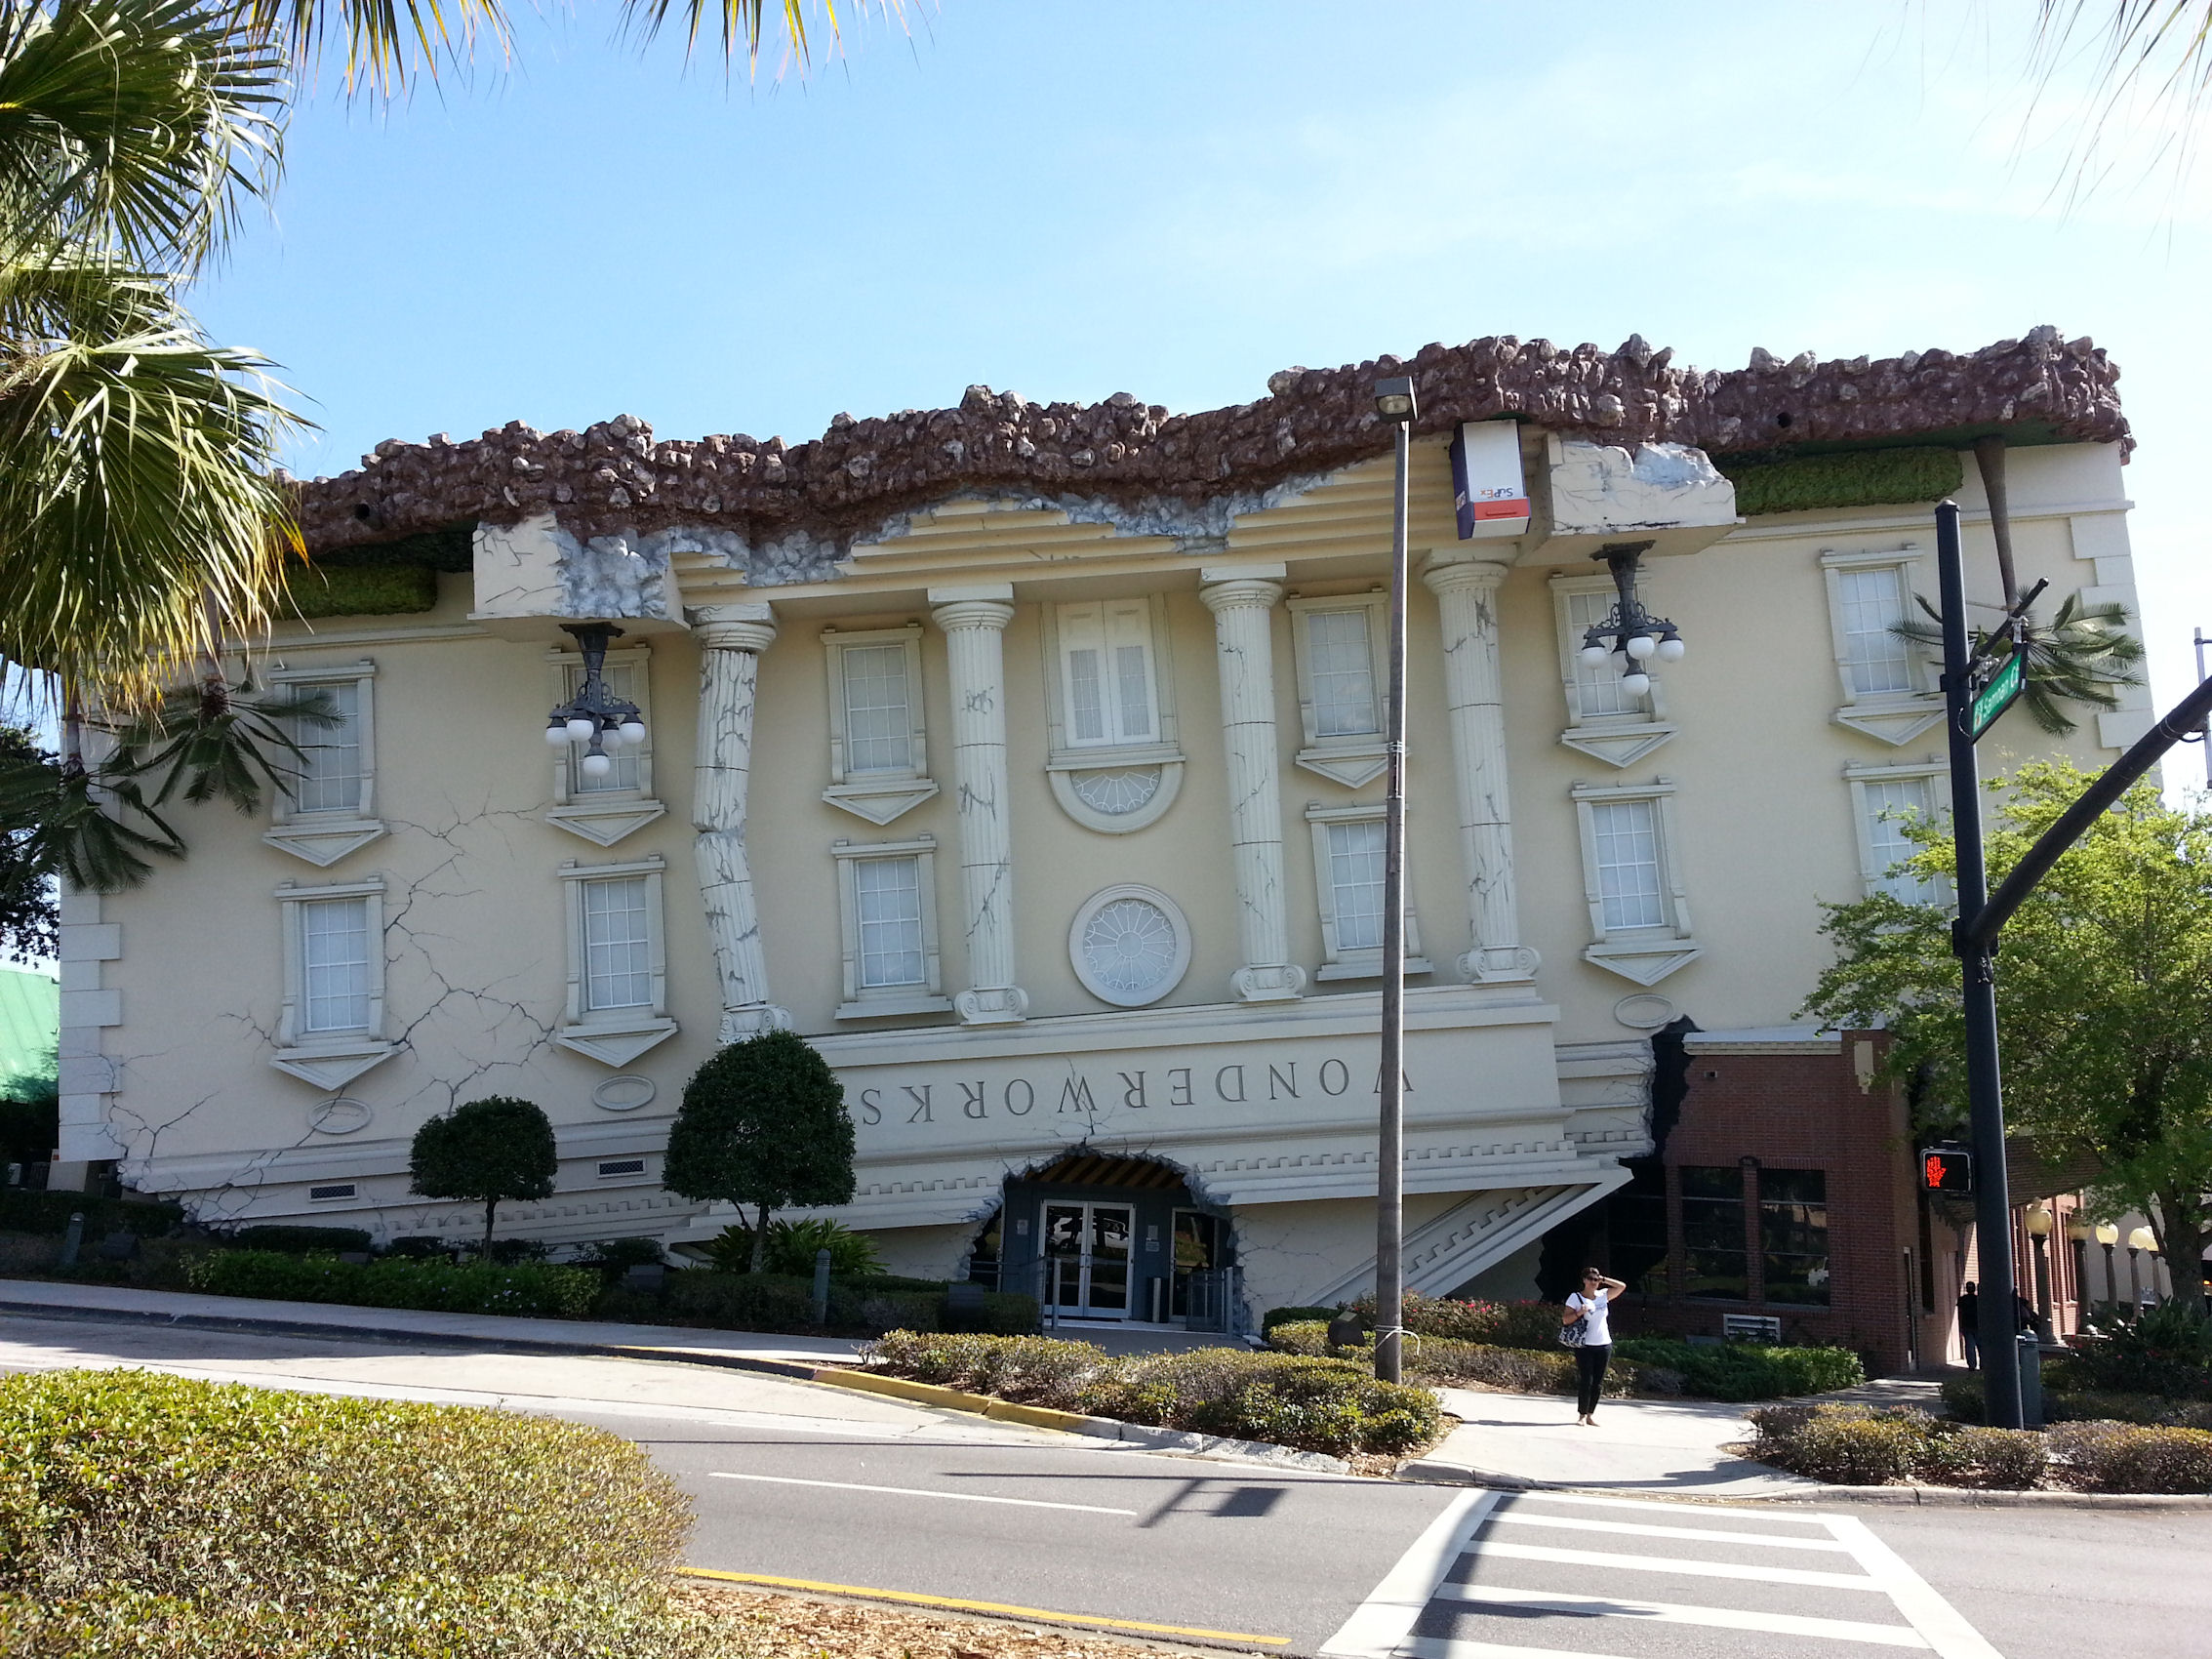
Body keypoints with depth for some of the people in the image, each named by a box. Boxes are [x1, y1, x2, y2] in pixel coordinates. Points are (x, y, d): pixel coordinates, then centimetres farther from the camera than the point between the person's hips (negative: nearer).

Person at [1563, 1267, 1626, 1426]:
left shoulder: (1603, 1295, 7)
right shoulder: (1576, 1298, -5)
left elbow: (1622, 1286, 9)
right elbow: (1565, 1320, -8)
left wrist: (1604, 1280, 2)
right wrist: (1579, 1313, -24)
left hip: (1604, 1345, 4)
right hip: (1585, 1346, -4)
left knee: (1598, 1382, 5)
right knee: (1586, 1381, -8)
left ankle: (1590, 1415, 14)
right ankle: (1582, 1415, 2)